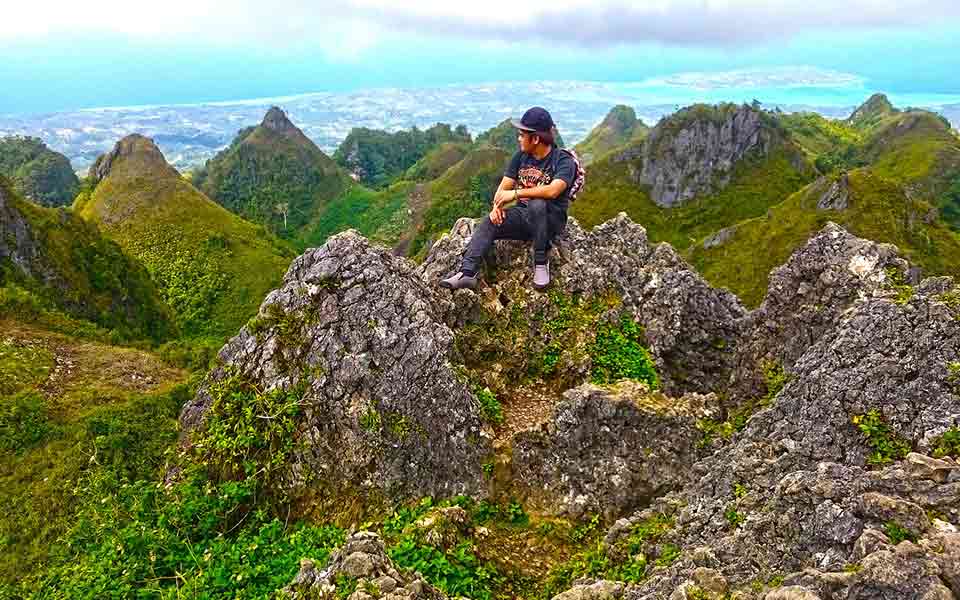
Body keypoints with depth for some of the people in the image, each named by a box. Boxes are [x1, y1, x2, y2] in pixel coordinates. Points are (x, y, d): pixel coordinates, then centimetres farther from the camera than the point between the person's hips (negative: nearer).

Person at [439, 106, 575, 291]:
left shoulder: (563, 161, -12)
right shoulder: (521, 156, 9)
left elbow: (552, 191, -30)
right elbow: (504, 187, 6)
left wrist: (516, 193, -27)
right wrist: (497, 206, -16)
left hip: (551, 219, -5)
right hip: (522, 215, 5)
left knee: (537, 205, -38)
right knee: (488, 223, -19)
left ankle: (541, 263, -23)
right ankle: (467, 273, -28)